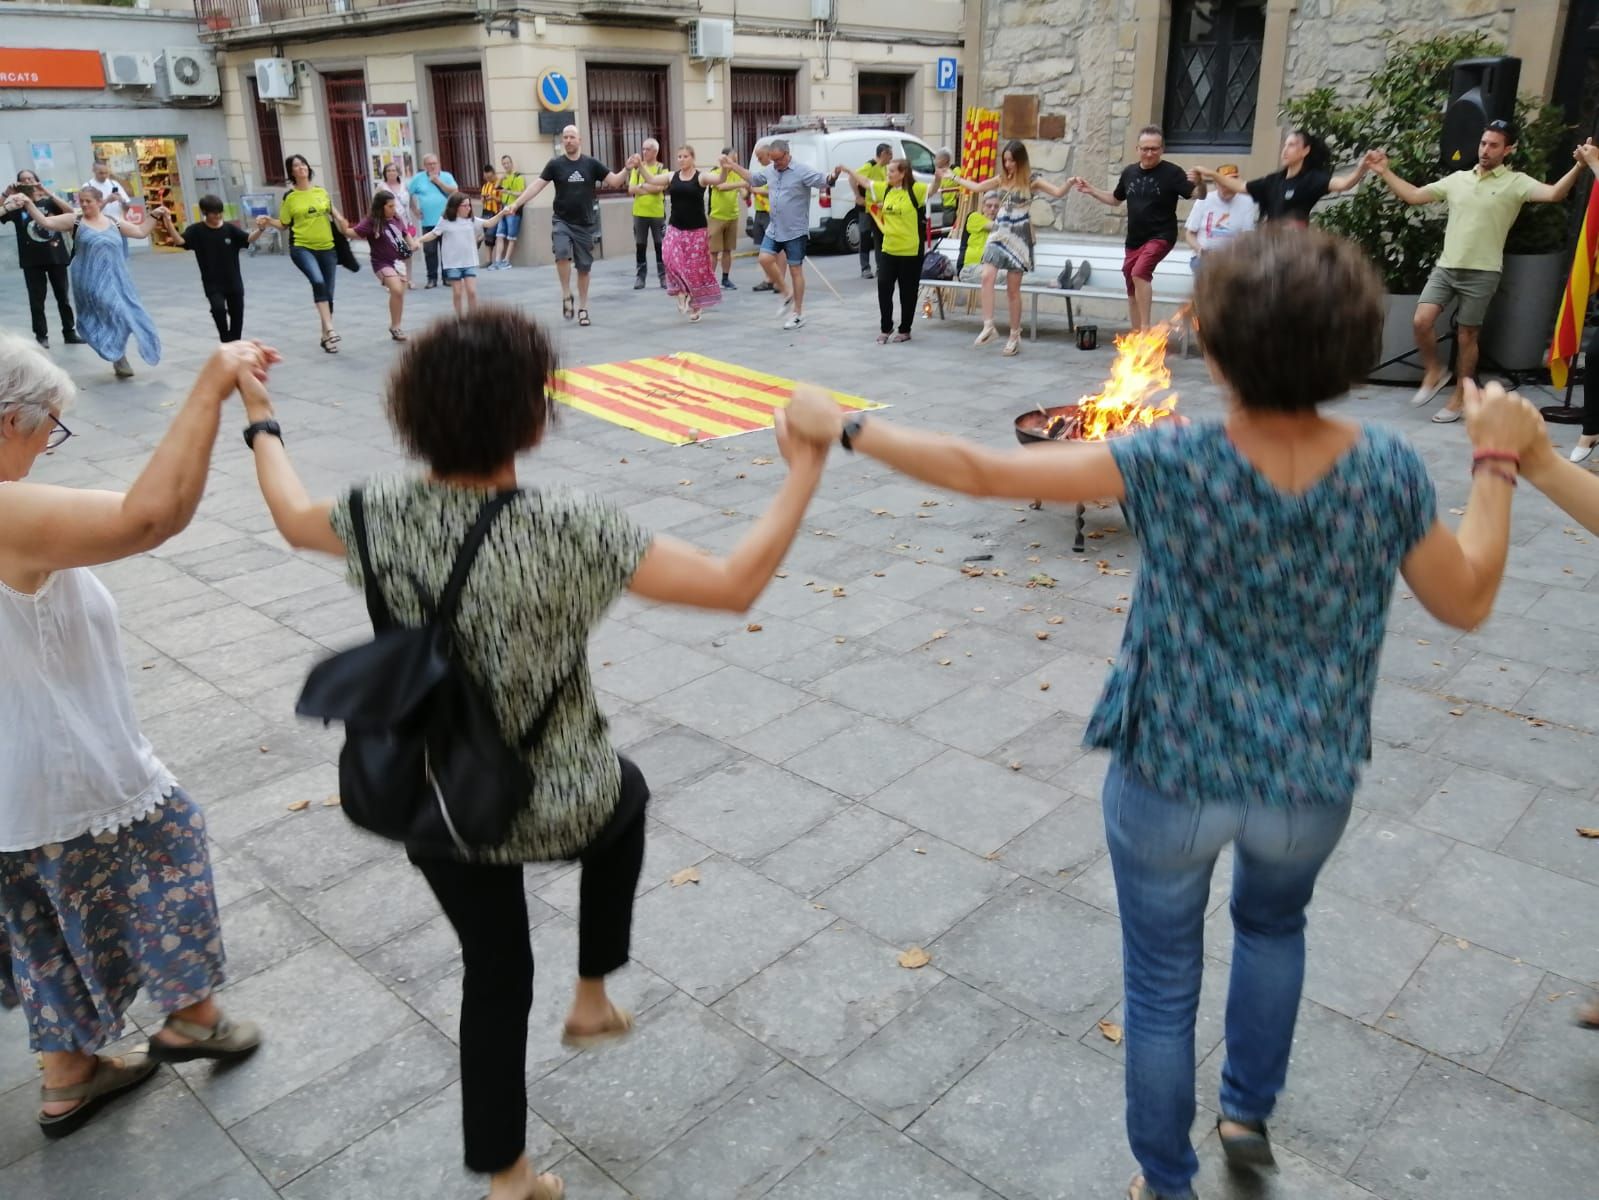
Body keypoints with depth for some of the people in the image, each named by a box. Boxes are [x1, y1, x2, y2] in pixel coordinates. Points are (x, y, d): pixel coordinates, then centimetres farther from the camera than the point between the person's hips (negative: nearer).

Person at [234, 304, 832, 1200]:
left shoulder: (383, 515, -13)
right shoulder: (566, 530, -28)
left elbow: (294, 516, 11)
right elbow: (734, 586, -27)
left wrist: (261, 424, 28)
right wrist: (806, 469, -18)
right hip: (559, 806, -3)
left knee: (494, 972, 26)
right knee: (625, 790, 35)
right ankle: (594, 997, 43)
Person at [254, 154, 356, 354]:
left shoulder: (321, 191, 6)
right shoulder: (289, 197, -2)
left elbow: (333, 213, 21)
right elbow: (284, 224, 4)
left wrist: (341, 222, 3)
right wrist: (268, 221, -13)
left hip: (327, 248, 4)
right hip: (301, 247, -4)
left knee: (328, 293, 7)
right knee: (318, 282, -30)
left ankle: (325, 337, 19)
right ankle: (330, 329, -30)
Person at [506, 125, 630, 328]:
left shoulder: (591, 164, 0)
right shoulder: (555, 164, -2)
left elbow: (614, 181, -1)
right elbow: (537, 185, -5)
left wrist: (627, 169, -19)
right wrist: (516, 204, -14)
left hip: (584, 224, 1)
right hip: (561, 221, -1)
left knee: (584, 267, 7)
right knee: (562, 253, -28)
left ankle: (583, 308, 20)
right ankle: (566, 295, -8)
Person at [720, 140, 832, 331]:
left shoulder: (802, 171, -13)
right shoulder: (769, 171, 8)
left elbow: (823, 181, -21)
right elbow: (753, 179, 25)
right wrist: (733, 166, 24)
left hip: (795, 231, -6)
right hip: (774, 229, 6)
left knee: (795, 270, 0)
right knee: (765, 259, -6)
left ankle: (798, 314, 9)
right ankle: (787, 293, 15)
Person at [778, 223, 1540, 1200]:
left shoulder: (1174, 463, -22)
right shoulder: (1391, 469, -15)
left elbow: (978, 472, -21)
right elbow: (1467, 603, 0)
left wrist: (846, 428, -10)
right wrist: (1497, 463, 10)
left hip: (1171, 775, -2)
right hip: (1312, 781, 3)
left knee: (1162, 985, 20)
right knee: (1274, 923, 37)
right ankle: (1249, 1111, 49)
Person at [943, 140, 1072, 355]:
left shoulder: (1031, 181, -3)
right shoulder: (1001, 179, 10)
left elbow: (1058, 192, -10)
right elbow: (977, 187, 23)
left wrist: (1069, 183, -28)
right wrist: (955, 178, 27)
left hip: (1018, 236, -4)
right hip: (998, 233, 4)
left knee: (1013, 288, -2)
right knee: (987, 276, -19)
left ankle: (1015, 336, 7)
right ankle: (988, 327, -18)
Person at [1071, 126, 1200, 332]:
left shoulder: (1171, 172, -10)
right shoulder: (1129, 172, 6)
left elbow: (1199, 195, -17)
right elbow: (1115, 200, 22)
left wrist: (1199, 183, -39)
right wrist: (1091, 190, 12)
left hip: (1161, 236, -7)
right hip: (1134, 239, 7)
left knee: (1140, 272, -31)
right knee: (1132, 291, 12)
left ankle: (1145, 328, -27)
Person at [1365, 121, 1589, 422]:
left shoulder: (1515, 182, -3)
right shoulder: (1457, 179, 10)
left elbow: (1554, 194, -18)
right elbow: (1414, 196, 15)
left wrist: (1578, 167, -34)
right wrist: (1385, 172, 10)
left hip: (1482, 273, -3)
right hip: (1445, 267, 3)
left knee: (1467, 336, 4)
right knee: (1421, 322, -11)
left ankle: (1460, 396, 18)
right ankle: (1434, 371, 16)